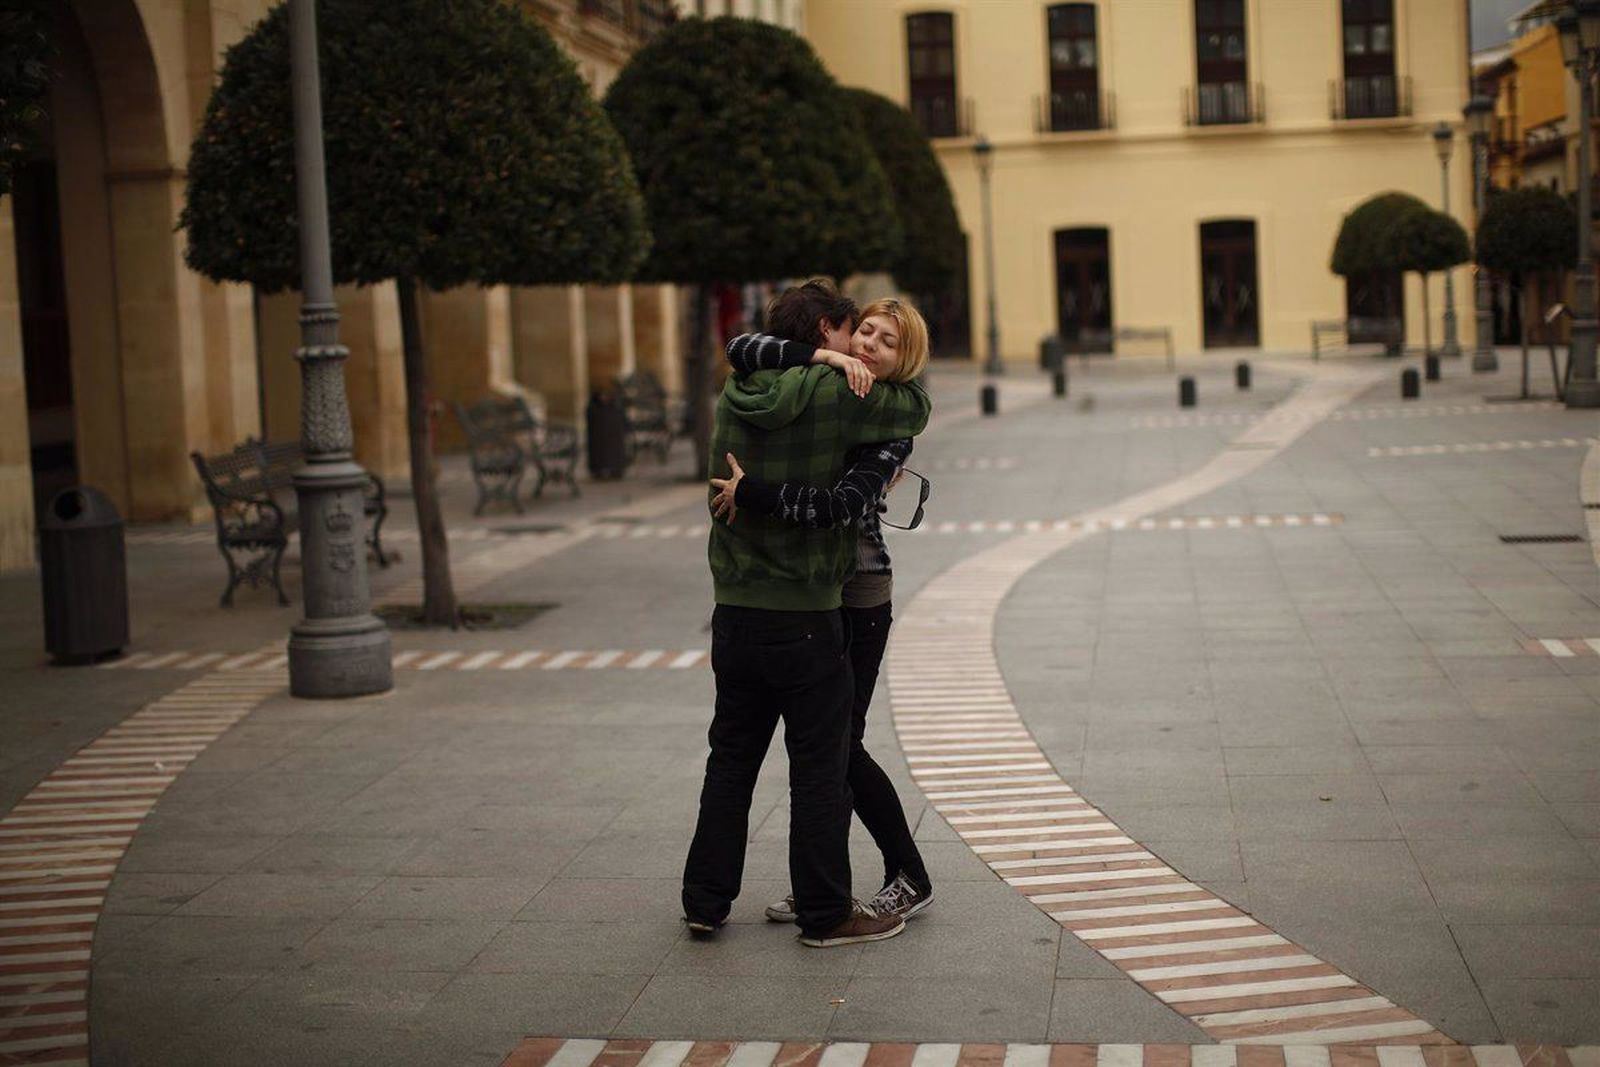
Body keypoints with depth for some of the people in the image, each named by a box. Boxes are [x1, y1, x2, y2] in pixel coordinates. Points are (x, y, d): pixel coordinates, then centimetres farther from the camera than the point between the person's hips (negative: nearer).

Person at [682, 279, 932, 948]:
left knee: (730, 760, 15)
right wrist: (888, 376, 21)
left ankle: (706, 902, 21)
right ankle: (825, 913, 12)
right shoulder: (835, 394, -12)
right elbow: (916, 411, 0)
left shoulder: (734, 397, 6)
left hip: (735, 614, 6)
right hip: (805, 619, -6)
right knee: (820, 769, 4)